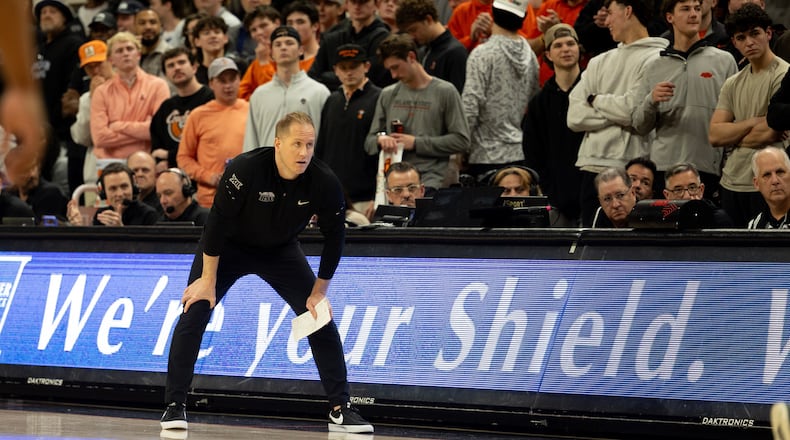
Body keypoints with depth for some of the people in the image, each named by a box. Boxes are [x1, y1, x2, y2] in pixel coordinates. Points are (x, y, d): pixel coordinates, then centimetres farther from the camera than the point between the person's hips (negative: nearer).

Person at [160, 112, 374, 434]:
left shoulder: (324, 183, -24)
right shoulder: (246, 170, -33)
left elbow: (334, 237, -10)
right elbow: (217, 222, -26)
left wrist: (319, 292, -7)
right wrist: (208, 281, -22)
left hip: (281, 251, 3)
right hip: (229, 246, -3)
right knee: (194, 313, -15)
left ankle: (340, 410, 2)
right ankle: (174, 406, -7)